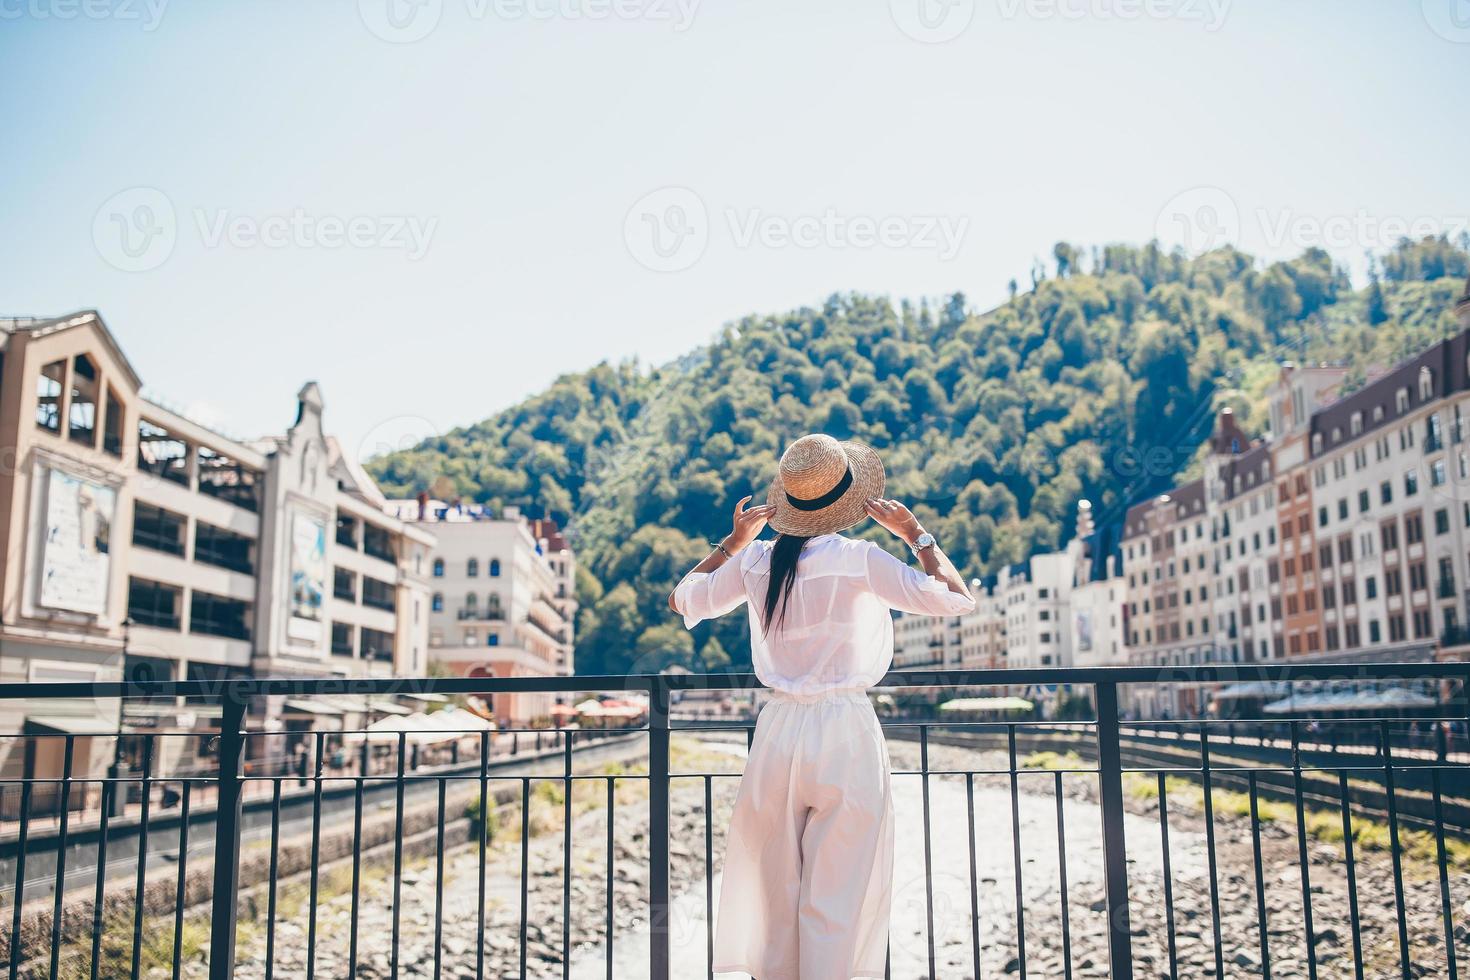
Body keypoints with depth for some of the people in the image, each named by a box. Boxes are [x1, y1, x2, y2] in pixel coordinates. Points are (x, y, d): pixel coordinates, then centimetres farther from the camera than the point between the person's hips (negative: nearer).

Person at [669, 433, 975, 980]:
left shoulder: (755, 560, 2)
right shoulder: (861, 560, -10)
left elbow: (682, 600, 18)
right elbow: (959, 598, -6)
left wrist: (734, 541, 21)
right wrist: (916, 535, 4)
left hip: (778, 732, 4)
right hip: (845, 734, -4)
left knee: (774, 892, 14)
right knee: (840, 898, 4)